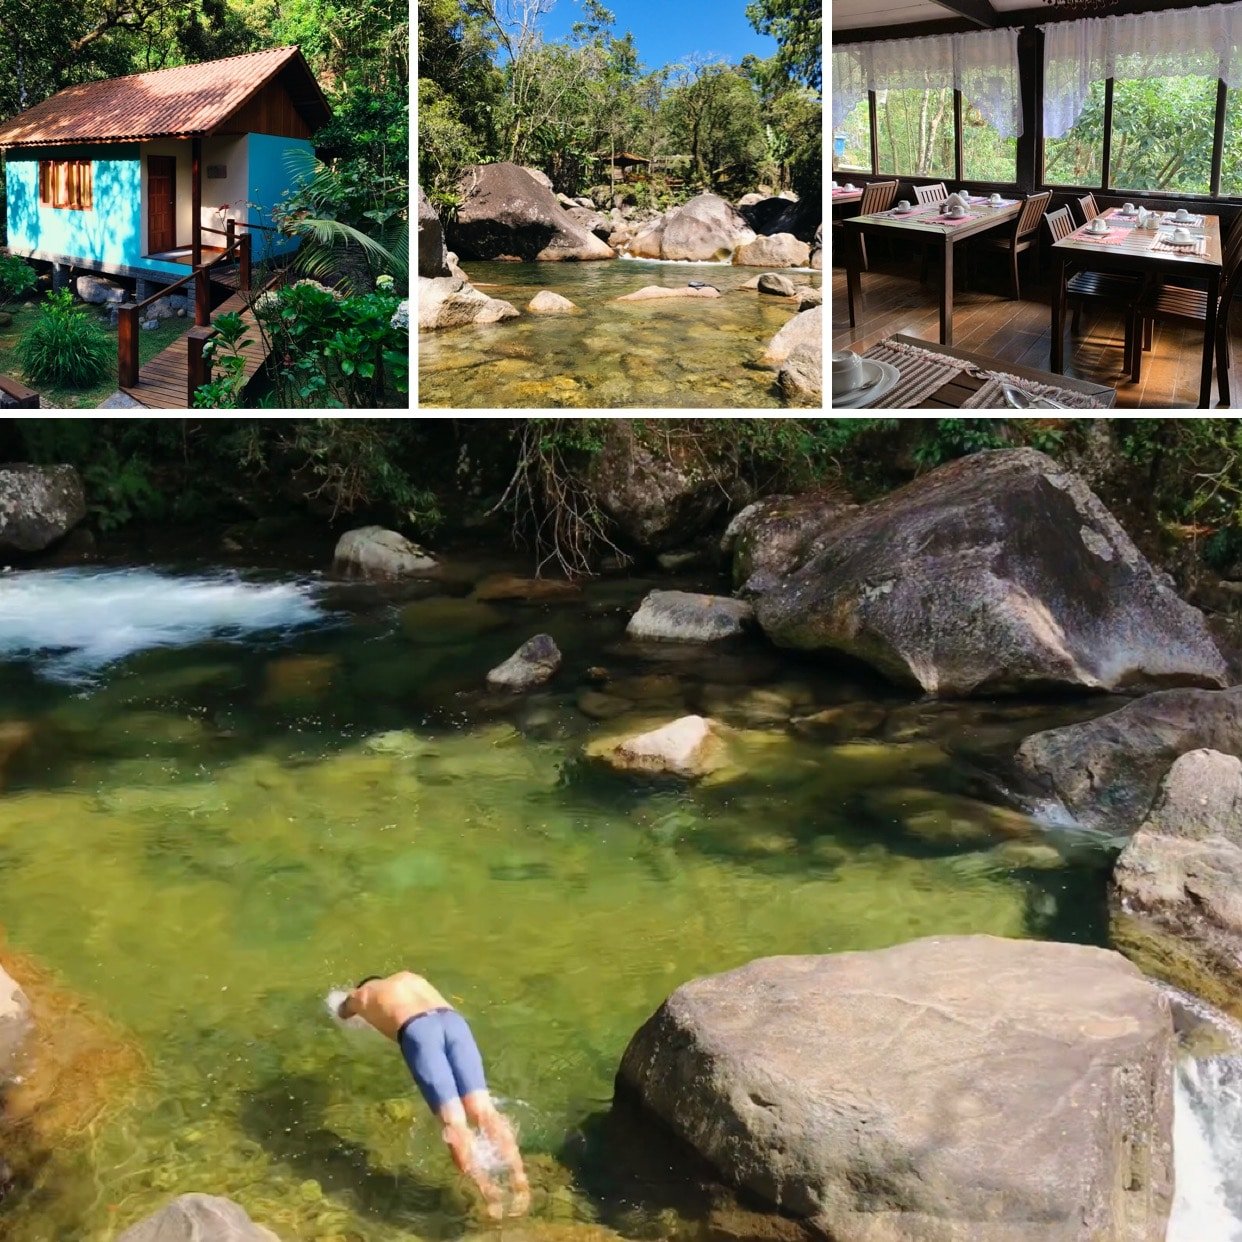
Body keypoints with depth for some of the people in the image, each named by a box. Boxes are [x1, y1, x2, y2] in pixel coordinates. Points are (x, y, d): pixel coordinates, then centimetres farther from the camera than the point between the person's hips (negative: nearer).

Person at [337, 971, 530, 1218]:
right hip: (453, 1021, 3)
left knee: (454, 1121, -15)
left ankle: (488, 1189, -39)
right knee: (482, 1109, -12)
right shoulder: (410, 977, 43)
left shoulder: (361, 994, 35)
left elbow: (343, 1013, 60)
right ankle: (519, 1176, -36)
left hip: (416, 1032, -3)